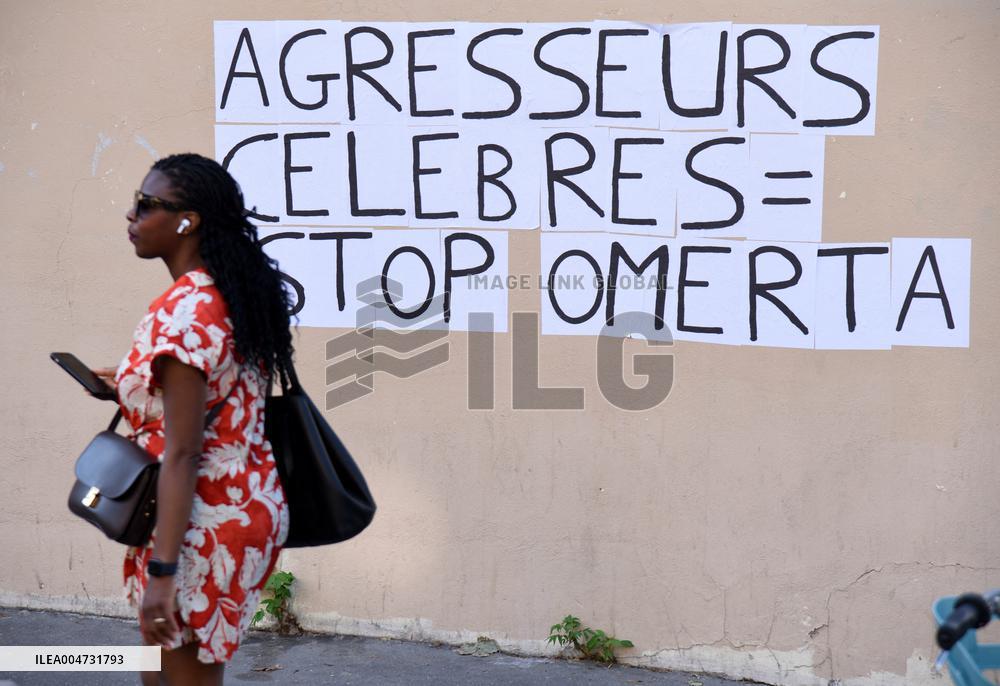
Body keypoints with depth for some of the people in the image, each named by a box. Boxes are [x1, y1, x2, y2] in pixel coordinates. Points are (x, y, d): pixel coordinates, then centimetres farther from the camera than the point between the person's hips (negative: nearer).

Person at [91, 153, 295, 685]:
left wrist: (162, 572, -24)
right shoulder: (235, 295, 6)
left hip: (205, 518, -10)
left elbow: (181, 453, -24)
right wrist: (132, 387, 16)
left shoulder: (183, 313, -21)